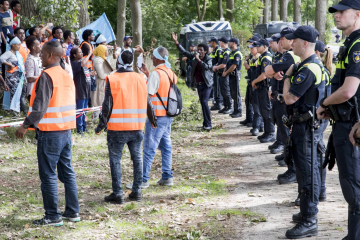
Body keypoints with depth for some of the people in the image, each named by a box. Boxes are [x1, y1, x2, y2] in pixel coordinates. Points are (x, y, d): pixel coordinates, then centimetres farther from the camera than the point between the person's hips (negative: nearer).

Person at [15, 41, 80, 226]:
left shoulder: (47, 76, -14)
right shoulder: (67, 76, 12)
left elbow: (40, 105, -21)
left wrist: (26, 125, -20)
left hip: (50, 133, -8)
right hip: (66, 131, 8)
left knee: (48, 175, -3)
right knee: (67, 172, 13)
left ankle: (53, 216, -1)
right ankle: (72, 212, 17)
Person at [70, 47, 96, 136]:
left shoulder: (81, 61, 13)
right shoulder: (74, 63, -14)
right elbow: (83, 64, -35)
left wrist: (90, 73, 8)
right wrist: (90, 54, -24)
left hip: (86, 90, 9)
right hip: (80, 90, -9)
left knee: (84, 111, 17)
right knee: (80, 111, -4)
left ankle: (84, 128, 26)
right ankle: (80, 130, 1)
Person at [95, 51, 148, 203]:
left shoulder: (112, 79, -8)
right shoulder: (140, 79, 5)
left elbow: (107, 105, -10)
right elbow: (145, 103, 12)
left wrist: (101, 125, -3)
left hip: (117, 128, -4)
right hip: (137, 127, 4)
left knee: (115, 159, 2)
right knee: (137, 159, 13)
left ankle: (117, 194, 1)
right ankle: (136, 192, 16)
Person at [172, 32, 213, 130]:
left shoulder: (208, 59, -11)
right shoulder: (194, 56, 4)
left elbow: (207, 66, -31)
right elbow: (184, 52, 4)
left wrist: (199, 60, -30)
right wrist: (176, 42, -4)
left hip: (206, 84, -7)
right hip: (198, 84, 7)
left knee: (204, 102, -17)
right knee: (203, 103, 11)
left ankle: (208, 124, -14)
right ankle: (206, 124, 19)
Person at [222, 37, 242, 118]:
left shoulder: (237, 54, -15)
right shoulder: (231, 53, 16)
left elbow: (233, 66, -20)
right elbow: (228, 64, 21)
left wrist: (226, 72, -10)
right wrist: (224, 71, 5)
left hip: (235, 75, -10)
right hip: (231, 75, 10)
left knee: (236, 94, -6)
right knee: (233, 94, 12)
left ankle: (239, 112, -2)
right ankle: (236, 110, 19)